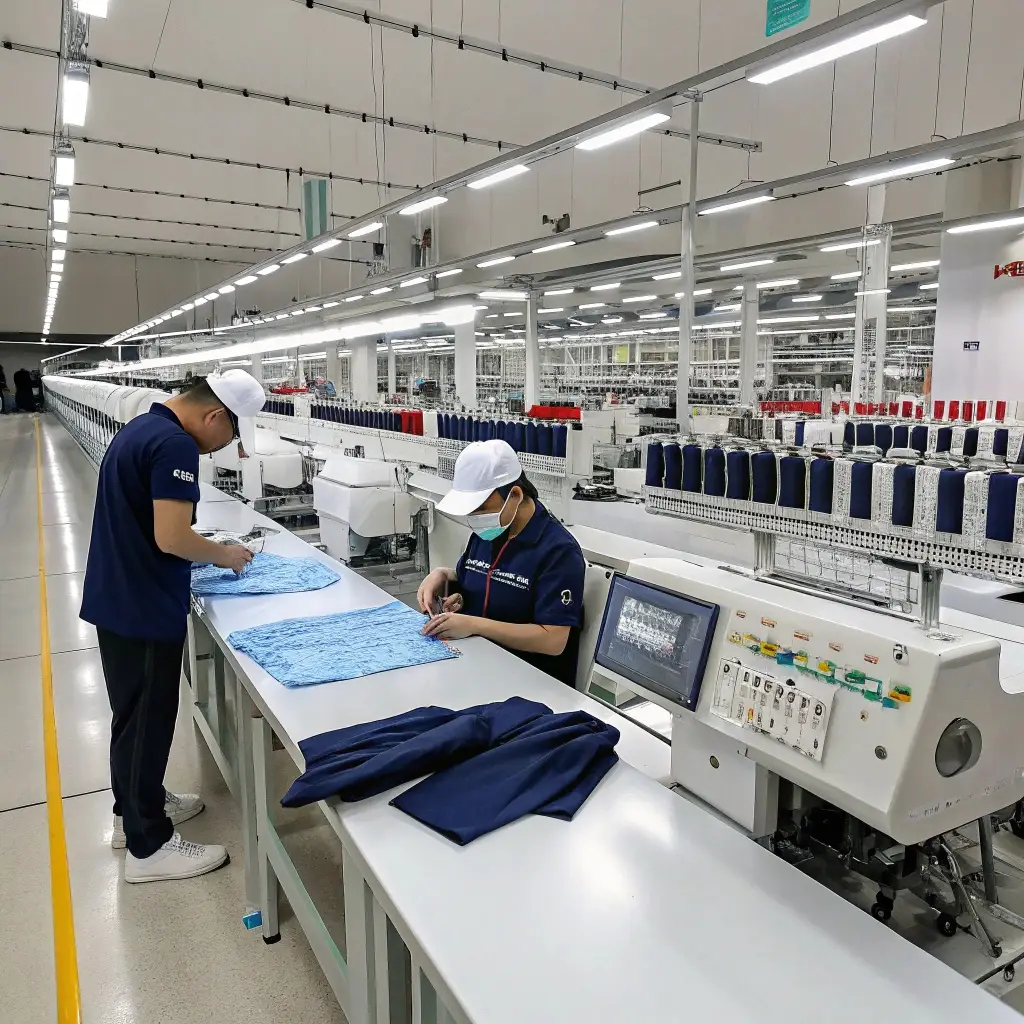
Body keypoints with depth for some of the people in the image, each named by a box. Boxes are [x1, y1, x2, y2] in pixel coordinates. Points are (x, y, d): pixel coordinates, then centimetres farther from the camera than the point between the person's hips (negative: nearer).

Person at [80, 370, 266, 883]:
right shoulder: (175, 445, -22)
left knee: (131, 711, 21)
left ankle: (135, 808, 38)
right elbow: (170, 538, -26)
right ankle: (148, 845, 16)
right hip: (144, 607, -10)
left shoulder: (140, 427, 10)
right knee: (147, 718, 2)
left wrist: (205, 549, 13)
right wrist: (222, 554, -9)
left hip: (114, 598, 10)